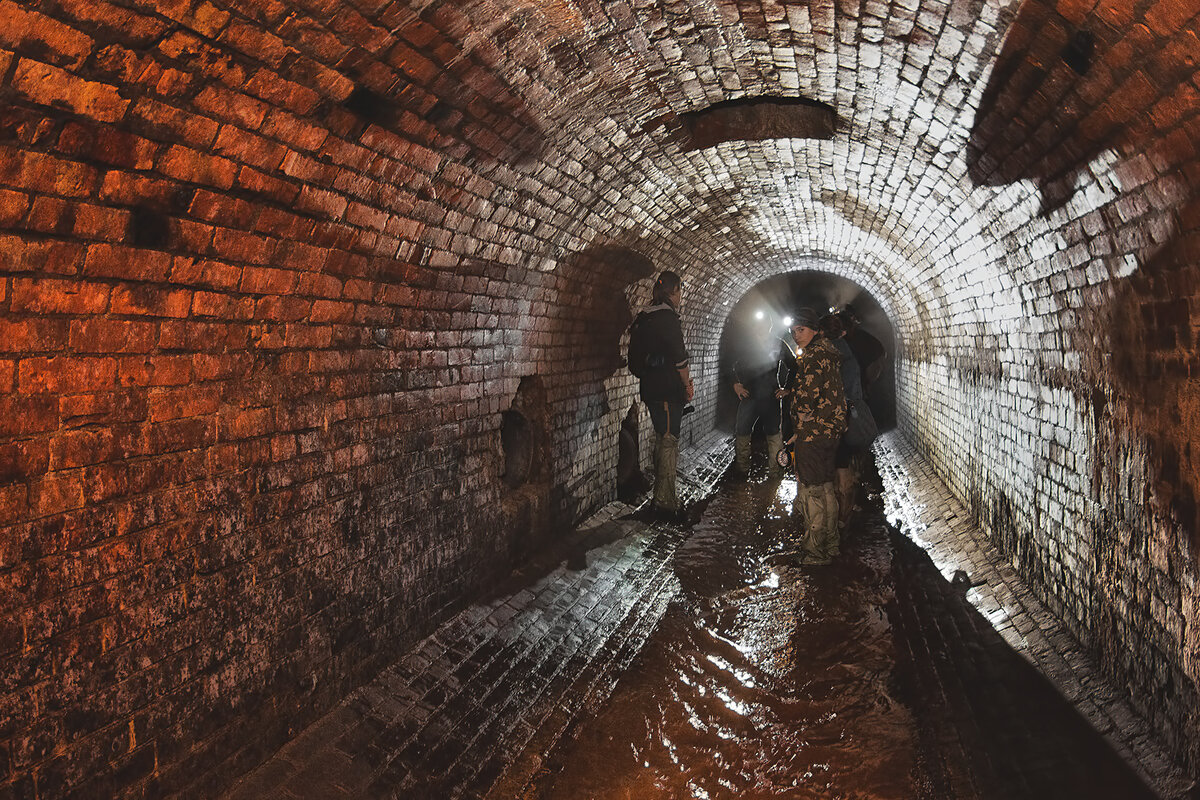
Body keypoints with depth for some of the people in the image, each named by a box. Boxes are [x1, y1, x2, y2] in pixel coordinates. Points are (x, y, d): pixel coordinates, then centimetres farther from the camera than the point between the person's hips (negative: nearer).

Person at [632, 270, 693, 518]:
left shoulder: (644, 315, 14)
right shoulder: (667, 316, -14)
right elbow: (678, 356, -15)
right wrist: (688, 384, -2)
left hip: (650, 388, 10)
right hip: (668, 389, -10)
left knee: (662, 441, 17)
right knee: (669, 442, -6)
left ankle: (663, 496, 26)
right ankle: (666, 502, -3)